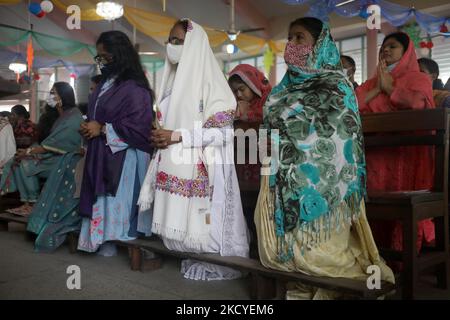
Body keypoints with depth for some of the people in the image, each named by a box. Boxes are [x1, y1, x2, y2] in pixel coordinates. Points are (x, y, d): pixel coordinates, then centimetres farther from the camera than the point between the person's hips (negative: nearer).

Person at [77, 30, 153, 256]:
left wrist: (103, 129, -16)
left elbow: (139, 126, -19)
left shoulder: (134, 88, -12)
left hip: (123, 159, -9)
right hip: (100, 156, 9)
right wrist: (88, 128, 4)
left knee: (118, 202, -5)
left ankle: (111, 246, 4)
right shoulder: (104, 84, 16)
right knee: (100, 202, 9)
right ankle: (102, 243, 16)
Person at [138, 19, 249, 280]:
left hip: (201, 171, -7)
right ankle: (194, 261, 23)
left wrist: (177, 136, -17)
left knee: (201, 225, -3)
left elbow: (224, 132, -16)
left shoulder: (209, 82, -9)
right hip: (175, 168, 7)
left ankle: (214, 266, 15)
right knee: (180, 224, 9)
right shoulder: (174, 80, 15)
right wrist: (160, 136, 3)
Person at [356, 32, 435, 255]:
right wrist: (377, 89, 1)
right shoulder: (371, 83, 21)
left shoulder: (418, 79, 8)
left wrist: (388, 86, 0)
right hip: (376, 156, 4)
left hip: (406, 154, -4)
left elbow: (416, 102, -14)